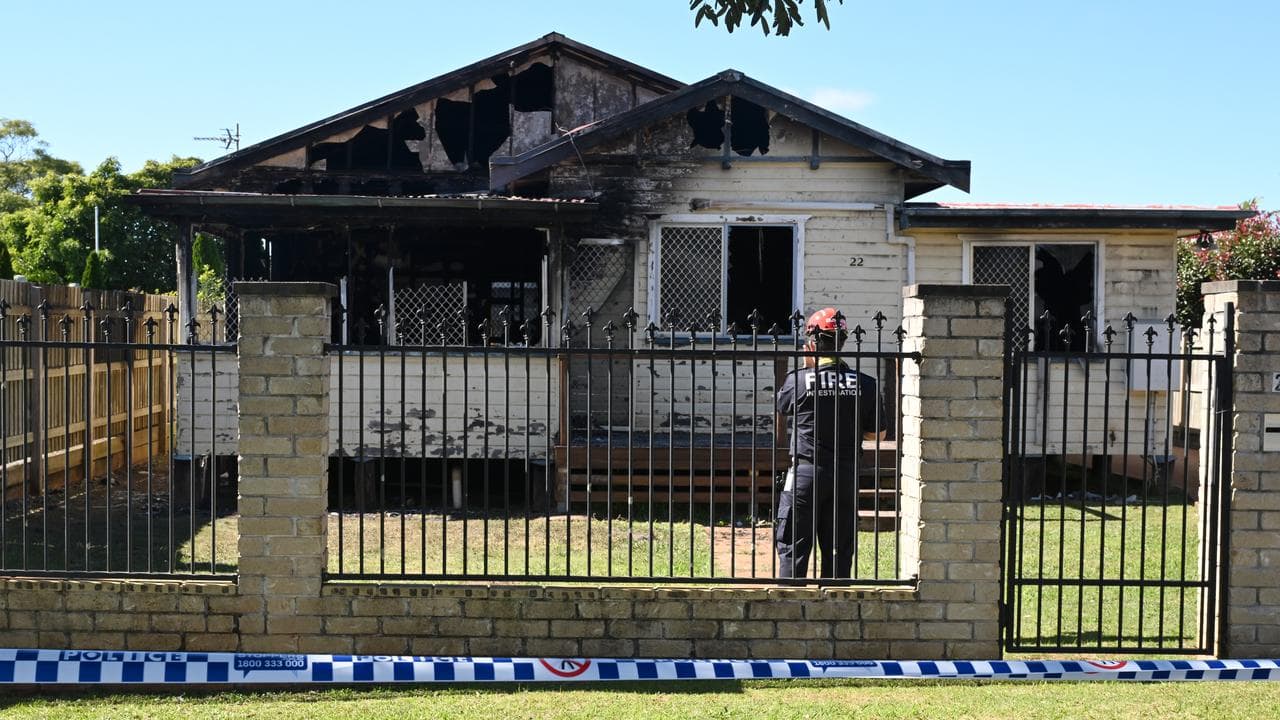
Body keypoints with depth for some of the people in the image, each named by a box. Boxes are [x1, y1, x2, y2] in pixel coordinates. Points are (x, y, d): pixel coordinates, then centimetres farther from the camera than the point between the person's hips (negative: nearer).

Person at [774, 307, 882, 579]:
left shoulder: (797, 379, -10)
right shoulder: (864, 384, -4)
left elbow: (782, 407, 11)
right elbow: (875, 432, 4)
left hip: (805, 472, -2)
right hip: (846, 475, 2)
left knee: (793, 547, 6)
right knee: (839, 550, 11)